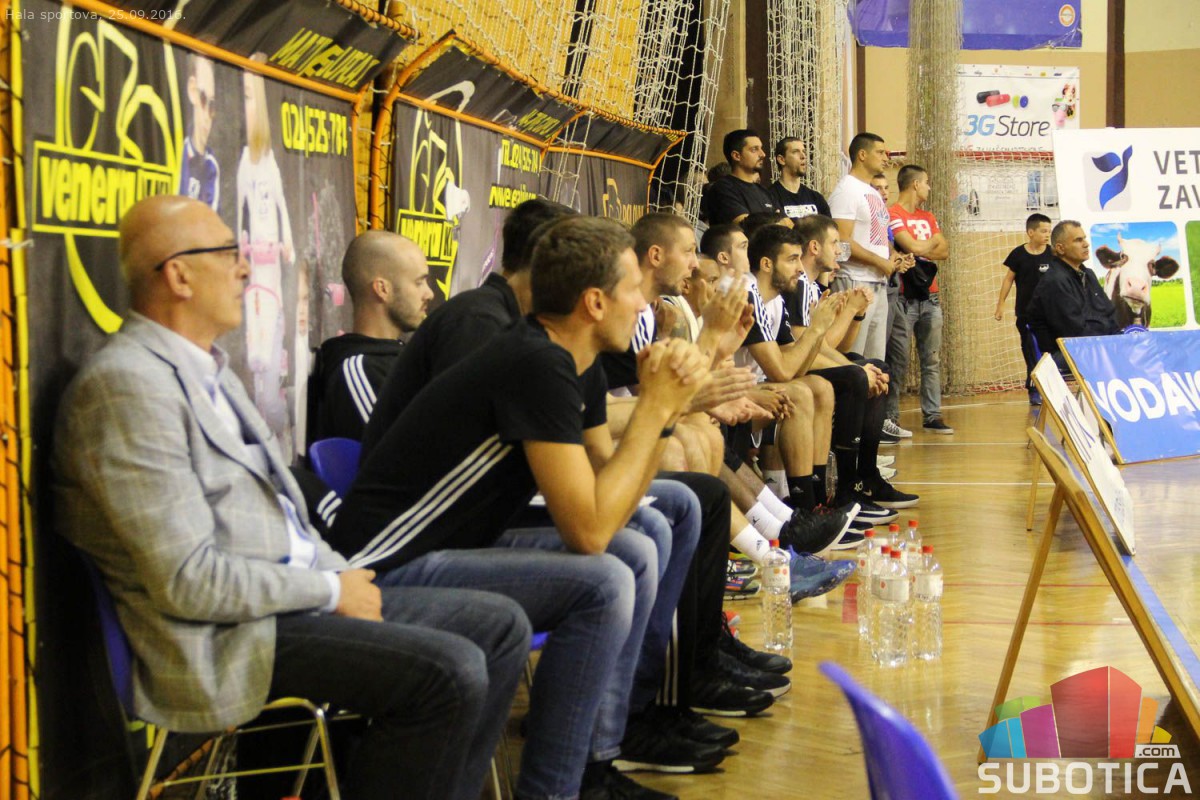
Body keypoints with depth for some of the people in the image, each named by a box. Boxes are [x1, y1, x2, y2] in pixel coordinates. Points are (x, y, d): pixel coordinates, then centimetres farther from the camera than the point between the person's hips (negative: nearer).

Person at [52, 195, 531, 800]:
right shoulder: (129, 385, -17)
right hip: (225, 637, -10)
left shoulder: (205, 370, 16)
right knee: (451, 671, -24)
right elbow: (191, 581, -22)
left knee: (500, 626, 6)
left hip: (300, 593, 10)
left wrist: (343, 574, 4)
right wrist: (331, 590, -12)